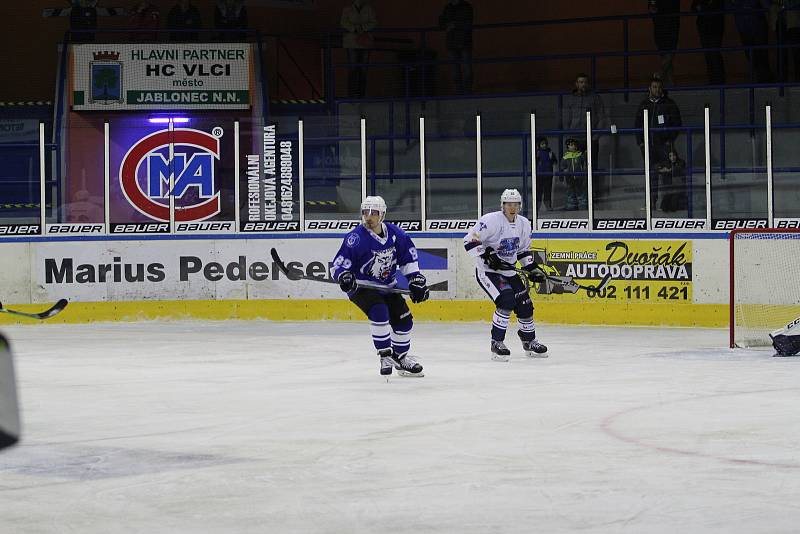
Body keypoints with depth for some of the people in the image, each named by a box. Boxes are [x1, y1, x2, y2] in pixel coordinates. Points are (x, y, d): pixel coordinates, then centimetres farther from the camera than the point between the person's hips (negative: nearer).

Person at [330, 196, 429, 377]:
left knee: (404, 319, 2)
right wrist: (343, 276, -38)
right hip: (361, 286, -6)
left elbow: (408, 256, 9)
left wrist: (416, 278, 3)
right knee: (379, 311, -29)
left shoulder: (395, 234, -7)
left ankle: (400, 356, 24)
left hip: (387, 285, 6)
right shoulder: (356, 238, -21)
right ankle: (385, 355, -16)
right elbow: (338, 265, -18)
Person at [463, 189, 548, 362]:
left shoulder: (524, 224, 2)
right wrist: (487, 256, -27)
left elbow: (524, 250, 17)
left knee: (524, 303, 6)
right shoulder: (491, 221, -20)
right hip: (487, 270, -7)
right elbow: (470, 241, -20)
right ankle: (496, 343, -15)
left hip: (508, 270, 7)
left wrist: (532, 269, 6)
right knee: (506, 300, -25)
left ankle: (529, 341, 28)